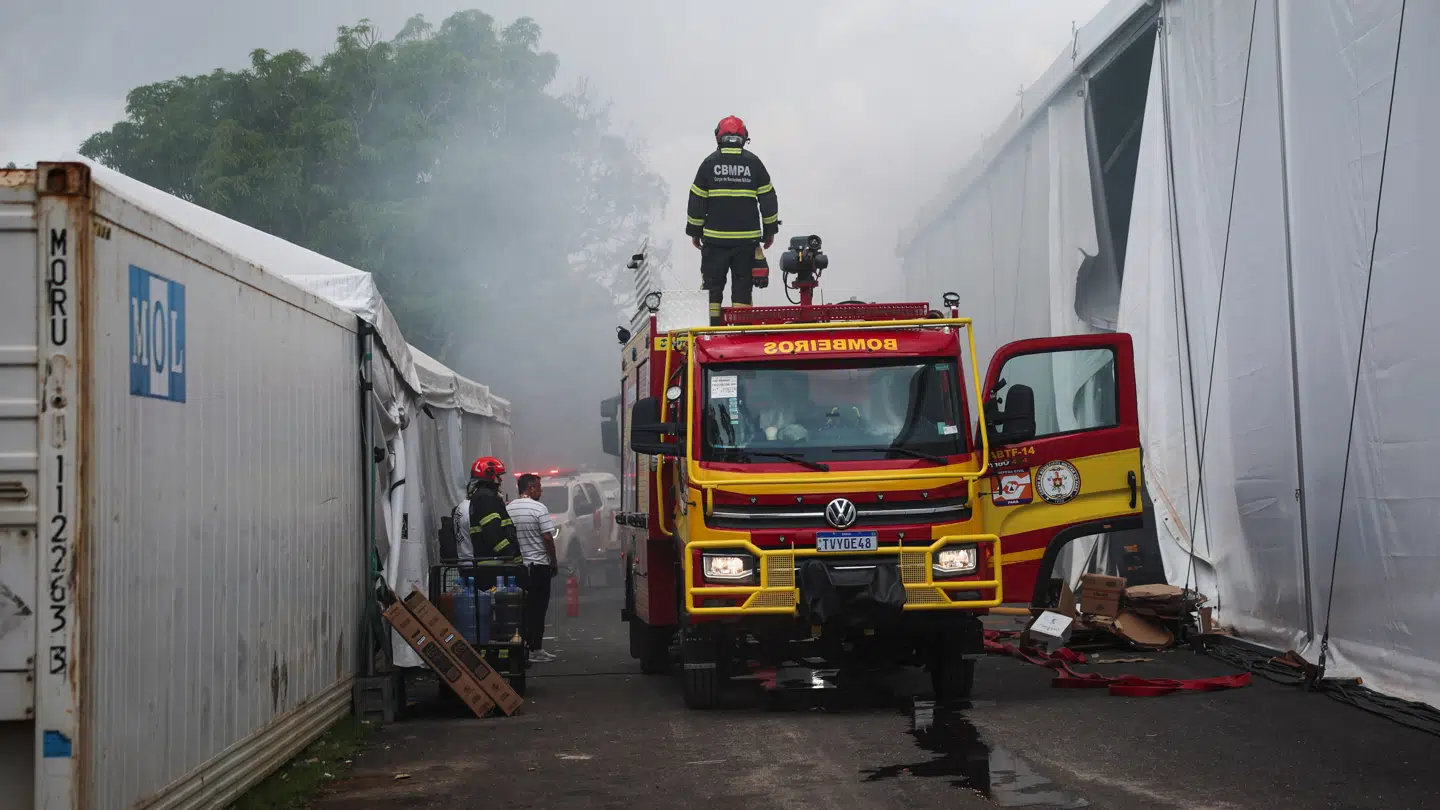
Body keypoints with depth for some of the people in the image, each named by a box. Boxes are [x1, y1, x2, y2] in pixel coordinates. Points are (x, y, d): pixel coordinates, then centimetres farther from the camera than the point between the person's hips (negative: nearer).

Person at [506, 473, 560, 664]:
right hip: (538, 565, -5)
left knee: (521, 607, 10)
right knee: (537, 608, 0)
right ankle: (535, 649, 0)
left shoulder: (508, 509, 5)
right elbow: (548, 538, -13)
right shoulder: (539, 508, -11)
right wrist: (554, 562, -3)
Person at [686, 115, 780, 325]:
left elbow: (697, 200, 1)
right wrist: (770, 230, 13)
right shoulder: (753, 163, 0)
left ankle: (712, 325, 4)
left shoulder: (710, 163, -1)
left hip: (715, 237, 0)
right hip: (747, 237, 1)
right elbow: (768, 199, 4)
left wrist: (695, 231, 9)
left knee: (713, 284, 7)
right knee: (742, 284, 5)